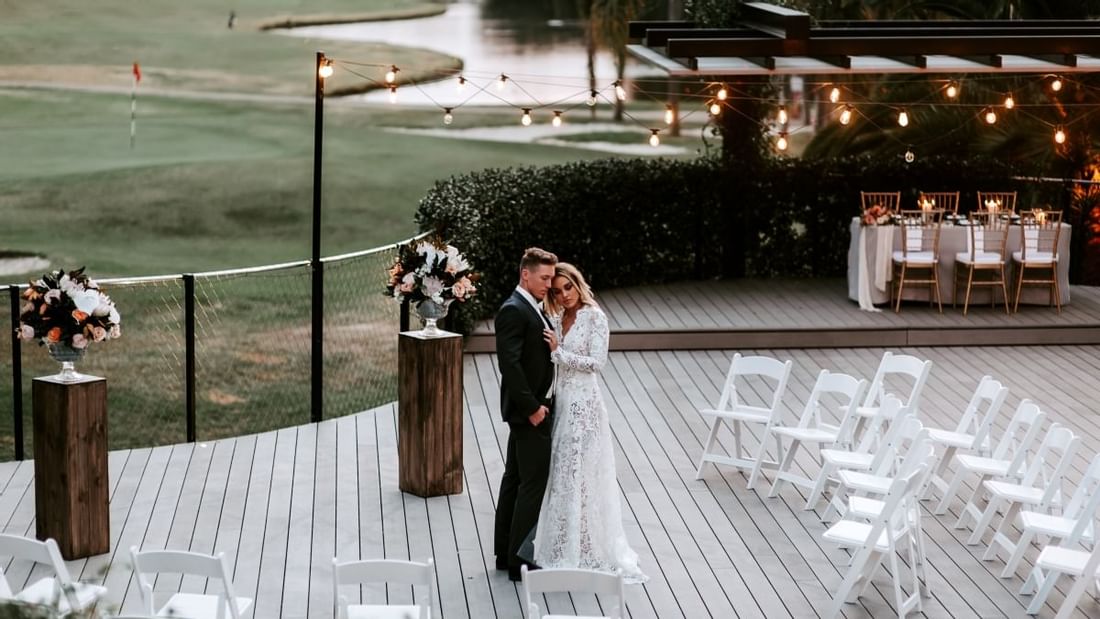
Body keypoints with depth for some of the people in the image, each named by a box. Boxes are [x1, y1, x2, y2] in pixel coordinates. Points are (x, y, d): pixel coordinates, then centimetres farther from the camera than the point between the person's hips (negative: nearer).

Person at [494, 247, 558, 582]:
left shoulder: (533, 309, 14)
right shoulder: (513, 311, -16)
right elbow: (509, 363, -23)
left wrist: (538, 404, 6)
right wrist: (532, 407, -21)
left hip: (533, 408, 10)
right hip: (529, 410, -10)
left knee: (515, 479, 14)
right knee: (534, 482, -7)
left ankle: (506, 553, 21)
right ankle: (520, 560, -3)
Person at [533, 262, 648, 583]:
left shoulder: (594, 317, -9)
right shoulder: (560, 318, 12)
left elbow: (596, 362, -15)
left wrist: (558, 351, -17)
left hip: (583, 404, -7)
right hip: (561, 401, 7)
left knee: (580, 475, -4)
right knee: (562, 474, 9)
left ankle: (586, 552, 3)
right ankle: (565, 547, 18)